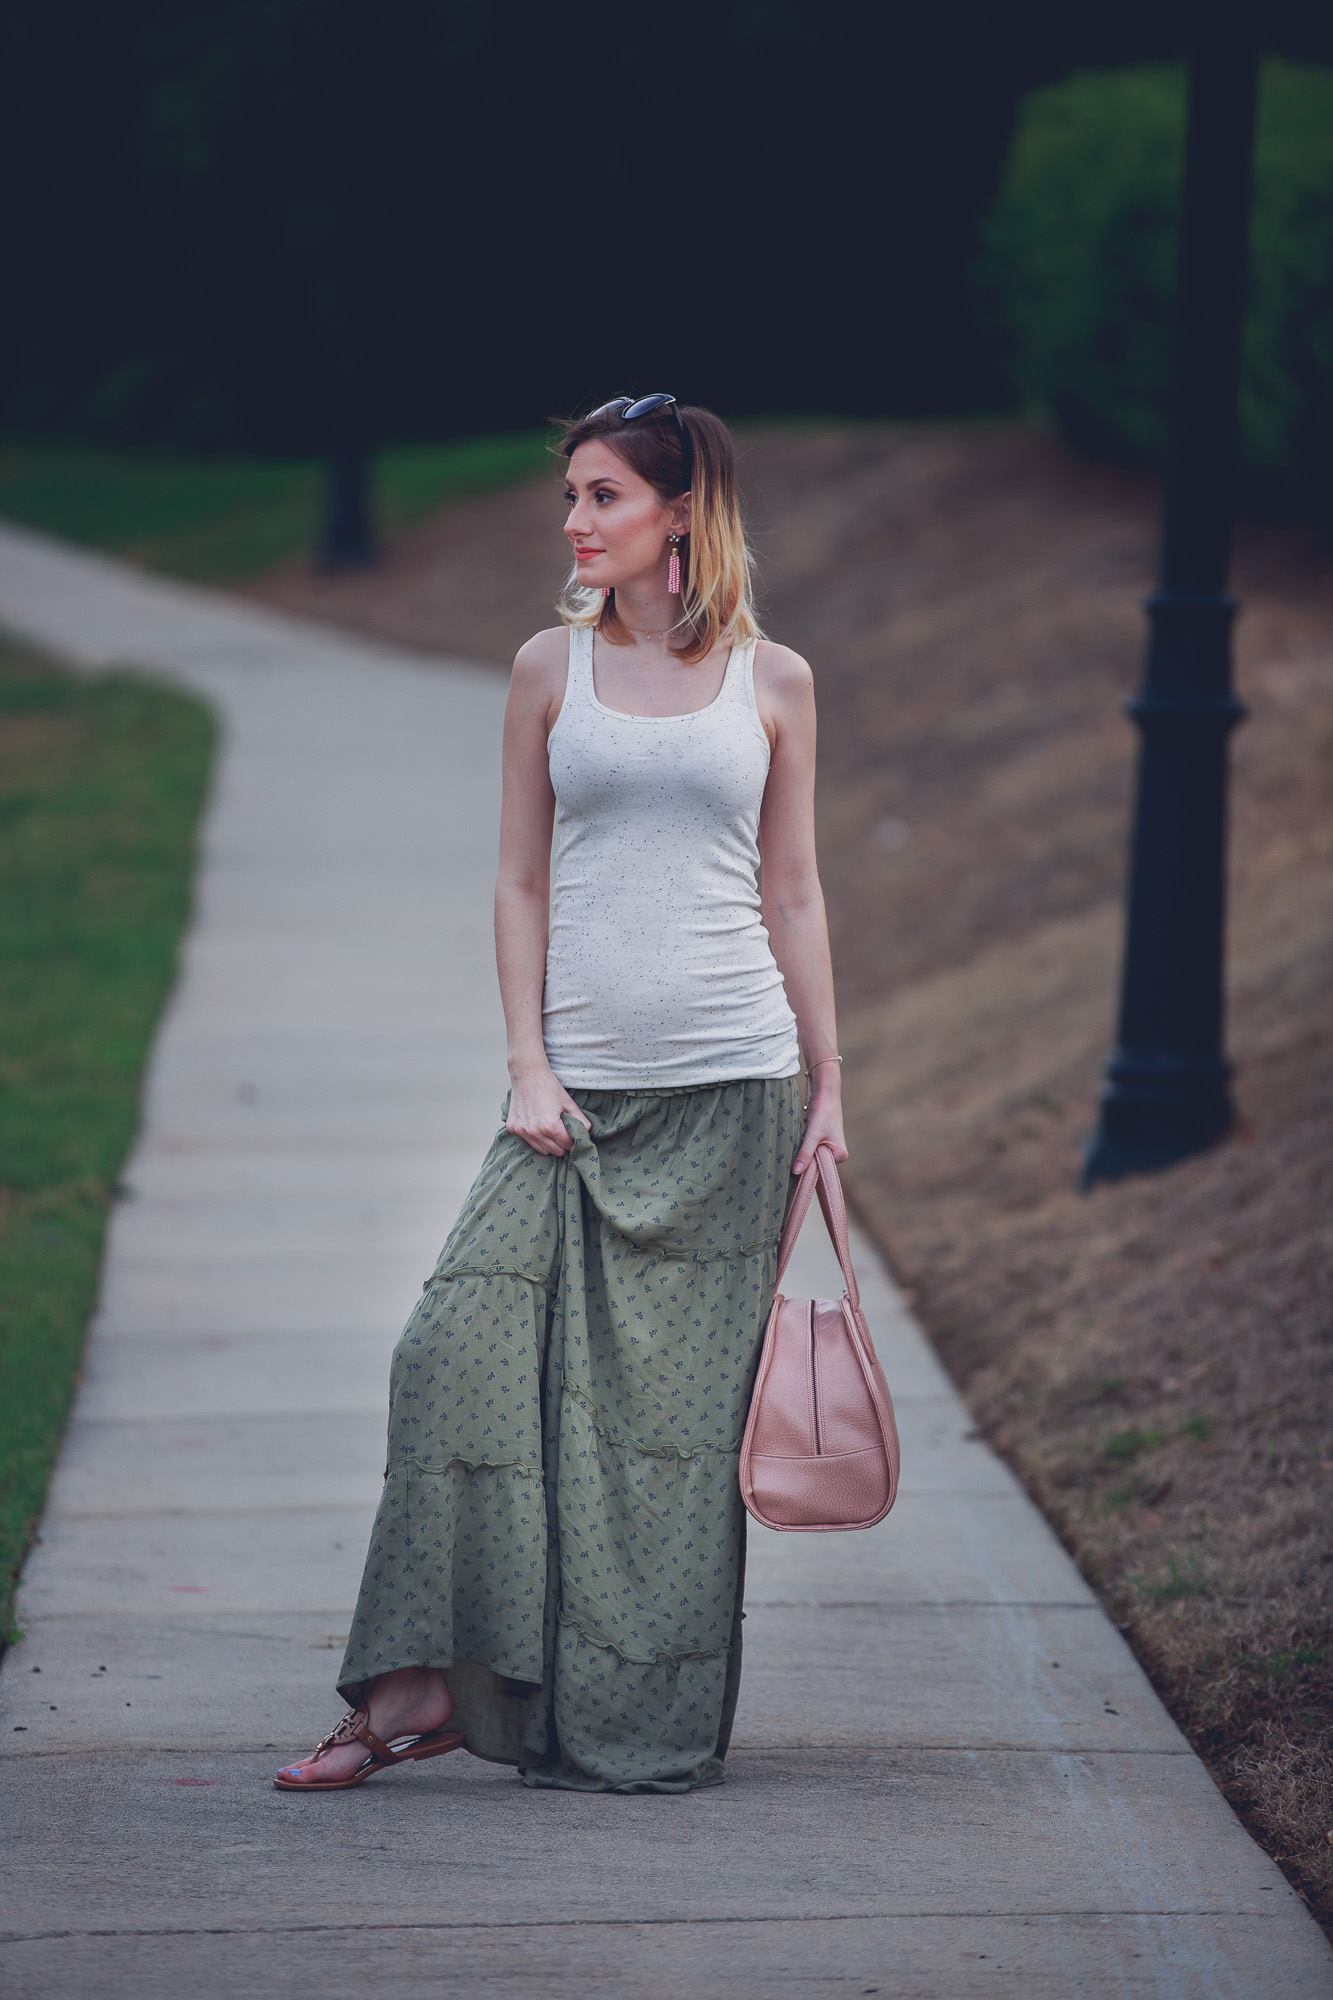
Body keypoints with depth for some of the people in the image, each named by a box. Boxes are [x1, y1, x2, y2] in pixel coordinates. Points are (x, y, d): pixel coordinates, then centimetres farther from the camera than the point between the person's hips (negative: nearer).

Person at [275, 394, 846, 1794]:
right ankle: (424, 1688, -5)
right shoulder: (551, 669, 7)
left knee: (682, 1403, 2)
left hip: (731, 1085, -1)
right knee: (466, 1352, -11)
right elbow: (521, 885, 7)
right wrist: (530, 1070, -3)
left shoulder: (774, 682, 5)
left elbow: (793, 895, 9)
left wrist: (827, 1085, 5)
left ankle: (650, 1722, 10)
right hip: (580, 1085, 1)